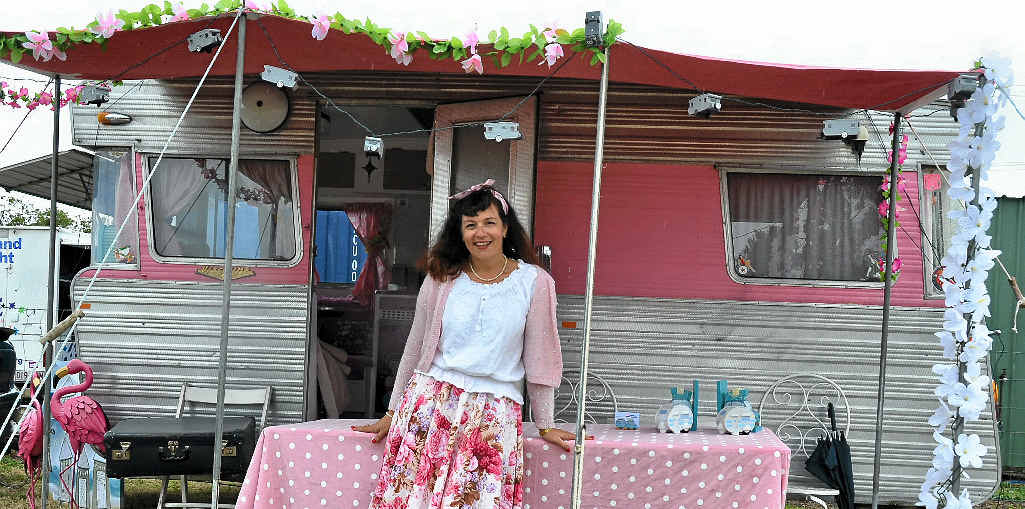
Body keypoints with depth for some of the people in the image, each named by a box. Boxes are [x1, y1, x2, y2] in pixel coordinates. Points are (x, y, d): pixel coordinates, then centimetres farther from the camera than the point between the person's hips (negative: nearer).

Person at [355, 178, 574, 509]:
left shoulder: (534, 283, 1)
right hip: (431, 403, 1)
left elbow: (539, 360, 7)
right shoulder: (442, 279, 5)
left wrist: (545, 425, 10)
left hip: (494, 415, -1)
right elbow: (415, 349, 14)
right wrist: (392, 413, 16)